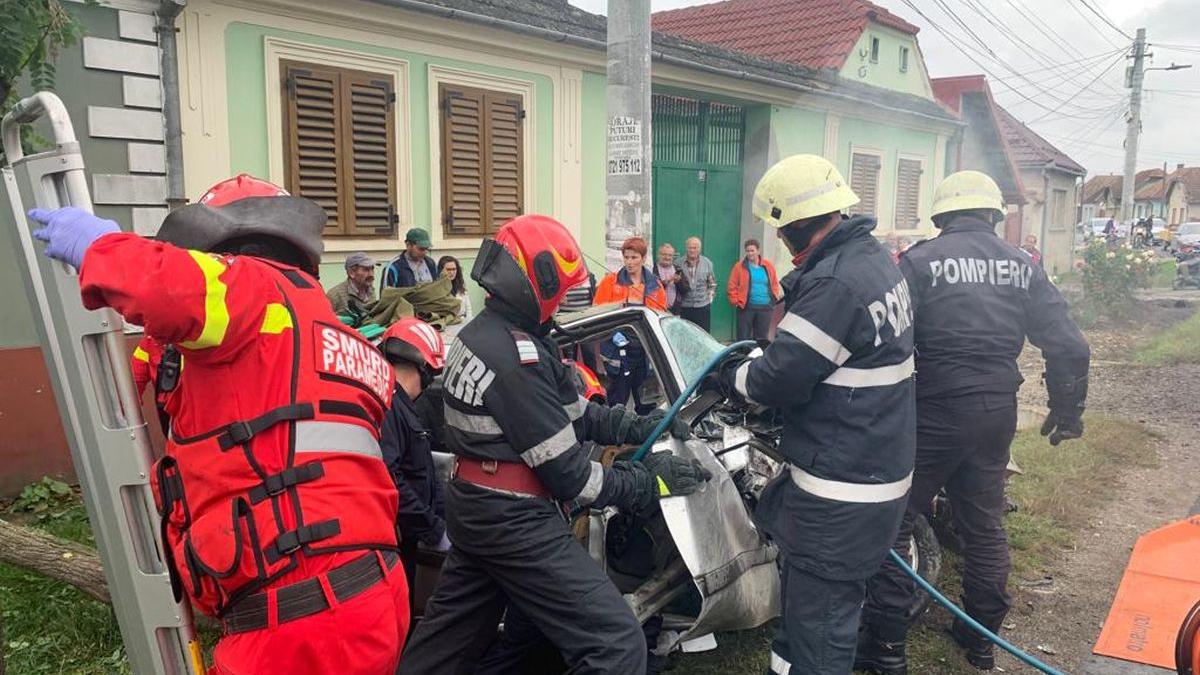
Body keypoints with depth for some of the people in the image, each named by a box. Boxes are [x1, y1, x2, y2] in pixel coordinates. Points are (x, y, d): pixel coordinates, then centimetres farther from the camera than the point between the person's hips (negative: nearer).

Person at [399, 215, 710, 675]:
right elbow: (566, 473, -20)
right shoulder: (516, 357, -23)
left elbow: (570, 410, 12)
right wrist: (650, 482, -9)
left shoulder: (480, 333, 8)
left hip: (475, 510, 11)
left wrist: (637, 427, 3)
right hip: (514, 523, -10)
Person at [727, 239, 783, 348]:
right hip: (746, 307, -3)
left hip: (765, 308, 3)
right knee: (744, 338, 0)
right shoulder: (740, 266, 0)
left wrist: (775, 298, 4)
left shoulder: (768, 266, 8)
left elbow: (775, 284, 15)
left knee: (762, 339, 10)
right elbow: (731, 286, -1)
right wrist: (735, 301, -8)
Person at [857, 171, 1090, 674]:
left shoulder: (919, 262, -10)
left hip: (934, 412, -5)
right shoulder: (1021, 266, 5)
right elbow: (1067, 345, 5)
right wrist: (1067, 409, 17)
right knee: (985, 525, 19)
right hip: (998, 413, 5)